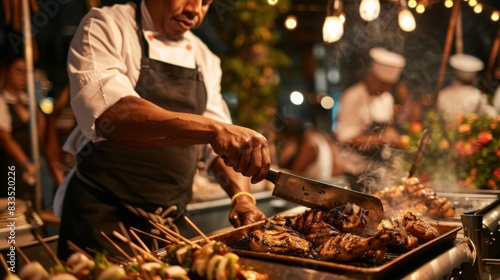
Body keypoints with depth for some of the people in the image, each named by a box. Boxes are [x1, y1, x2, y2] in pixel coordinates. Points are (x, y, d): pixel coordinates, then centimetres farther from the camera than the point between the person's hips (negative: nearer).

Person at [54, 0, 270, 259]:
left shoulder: (204, 59, 8)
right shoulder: (105, 27, -10)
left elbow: (220, 141, 7)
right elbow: (107, 114, -29)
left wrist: (242, 196, -12)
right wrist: (211, 129, -39)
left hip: (172, 217, 5)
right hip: (103, 213, -5)